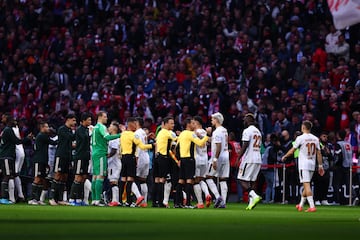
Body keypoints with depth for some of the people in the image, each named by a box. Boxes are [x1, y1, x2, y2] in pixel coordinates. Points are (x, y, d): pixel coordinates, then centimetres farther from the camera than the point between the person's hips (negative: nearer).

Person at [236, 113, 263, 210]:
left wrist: (238, 158, -12)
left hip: (248, 159, -8)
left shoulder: (247, 131, -9)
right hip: (258, 159, 8)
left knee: (243, 179, -5)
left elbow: (245, 146, -16)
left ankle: (254, 196, -23)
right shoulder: (258, 132, 18)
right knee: (252, 180, 9)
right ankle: (251, 202, 2)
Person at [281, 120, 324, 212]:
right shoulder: (315, 139, 7)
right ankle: (301, 205, 26)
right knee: (306, 185, 16)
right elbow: (319, 153, 8)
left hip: (303, 164, -6)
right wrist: (320, 166, 13)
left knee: (306, 185, -11)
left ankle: (312, 206, -22)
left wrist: (284, 157, 15)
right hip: (312, 164, 6)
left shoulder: (300, 138, -8)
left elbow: (292, 150, -2)